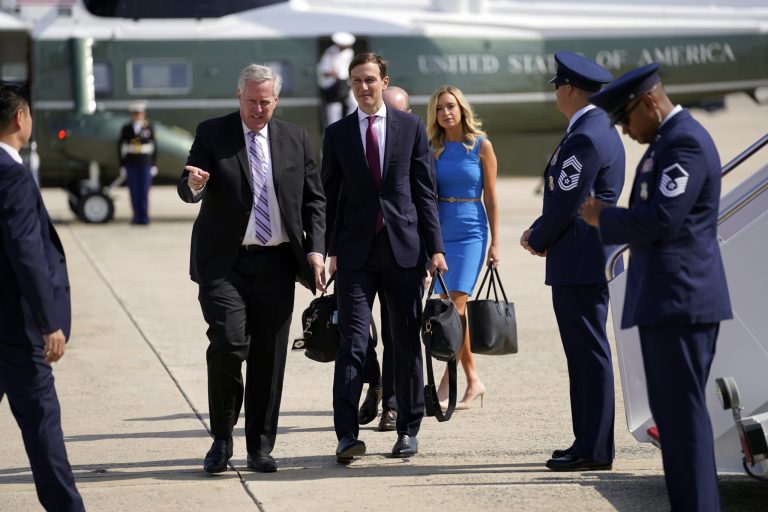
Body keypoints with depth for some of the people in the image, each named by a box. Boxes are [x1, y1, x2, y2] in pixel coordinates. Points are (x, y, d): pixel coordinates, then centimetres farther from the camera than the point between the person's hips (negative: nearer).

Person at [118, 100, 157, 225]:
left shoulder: (149, 128, 2)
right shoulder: (126, 129, 3)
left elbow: (153, 146, 4)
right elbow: (120, 147, 5)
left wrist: (153, 164, 0)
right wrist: (122, 165, 1)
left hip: (145, 164, -1)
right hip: (131, 164, 1)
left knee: (144, 190, -4)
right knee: (134, 191, 1)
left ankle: (144, 217, 2)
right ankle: (137, 216, 8)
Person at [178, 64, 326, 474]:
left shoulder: (295, 139, 10)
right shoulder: (212, 134, 3)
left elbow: (314, 199, 13)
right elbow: (187, 191, -4)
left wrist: (315, 249, 0)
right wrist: (194, 185, -28)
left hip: (276, 263, 3)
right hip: (225, 261, -3)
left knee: (269, 356, 3)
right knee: (228, 342, -17)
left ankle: (260, 447, 13)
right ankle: (222, 439, 1)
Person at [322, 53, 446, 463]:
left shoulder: (411, 127, 6)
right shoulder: (337, 134, 7)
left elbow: (424, 191, 5)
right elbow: (331, 195, 8)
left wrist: (434, 247, 0)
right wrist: (330, 251, 0)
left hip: (404, 248, 0)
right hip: (355, 252, 0)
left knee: (407, 343, 7)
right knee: (352, 343, -8)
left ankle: (408, 429, 16)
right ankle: (347, 435, -11)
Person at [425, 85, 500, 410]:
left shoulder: (481, 146, 0)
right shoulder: (433, 148, 8)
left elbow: (491, 198, 1)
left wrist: (495, 242, -2)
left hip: (470, 231, -4)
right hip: (439, 231, 4)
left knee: (455, 305, -14)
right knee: (451, 308, 5)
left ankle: (447, 380, -12)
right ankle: (472, 380, 14)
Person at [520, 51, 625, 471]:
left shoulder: (584, 139, -18)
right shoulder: (600, 129, 15)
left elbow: (565, 205, -18)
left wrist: (537, 241, -2)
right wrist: (540, 234, 7)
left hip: (579, 263, -10)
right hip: (589, 259, 10)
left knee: (588, 353, -7)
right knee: (585, 353, 13)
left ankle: (594, 449, -4)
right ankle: (590, 442, 18)